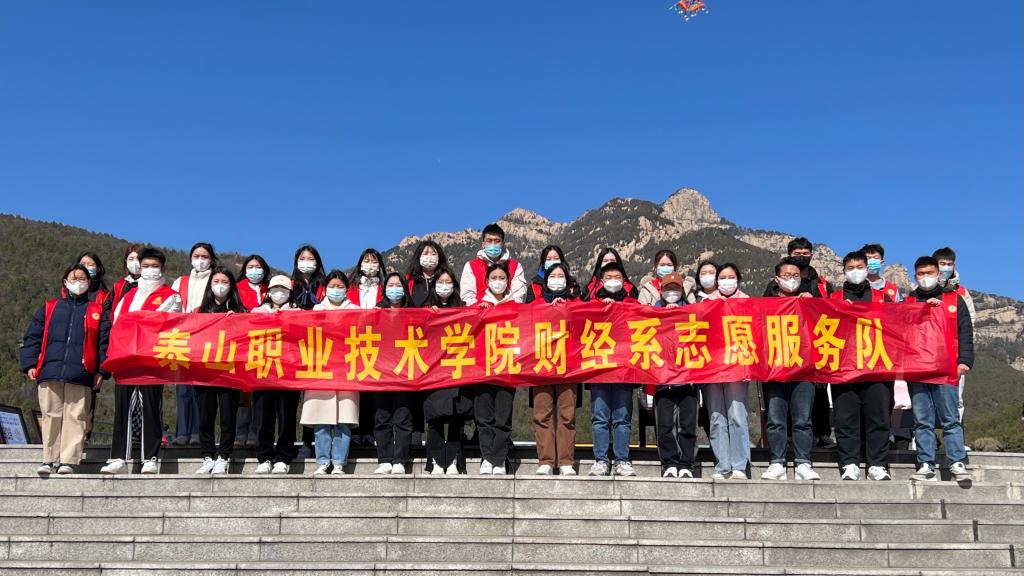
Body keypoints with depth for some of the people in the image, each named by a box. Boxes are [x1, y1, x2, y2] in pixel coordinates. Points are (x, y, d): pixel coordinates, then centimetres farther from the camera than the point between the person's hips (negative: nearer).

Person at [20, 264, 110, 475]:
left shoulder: (97, 310, 13)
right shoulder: (49, 307, 19)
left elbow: (104, 341, 7)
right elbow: (32, 336, 15)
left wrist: (102, 370, -2)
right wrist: (30, 363, 3)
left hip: (80, 374, -2)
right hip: (49, 371, 2)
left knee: (75, 417, -6)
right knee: (51, 416, 3)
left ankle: (68, 461, -4)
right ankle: (50, 459, 9)